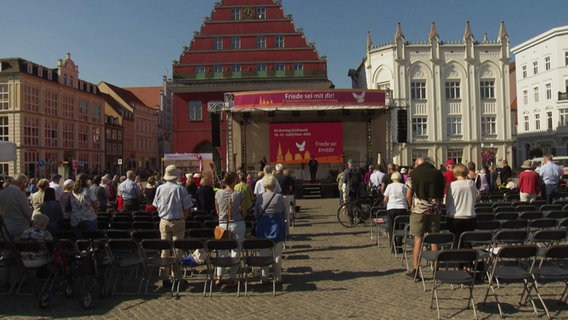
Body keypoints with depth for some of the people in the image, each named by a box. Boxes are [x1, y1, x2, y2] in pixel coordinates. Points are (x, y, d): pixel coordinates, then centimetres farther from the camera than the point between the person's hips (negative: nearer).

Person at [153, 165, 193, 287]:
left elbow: (157, 207, 7)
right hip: (178, 222, -3)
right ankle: (177, 278, 8)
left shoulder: (159, 188, 0)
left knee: (165, 250, 9)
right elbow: (187, 209, -9)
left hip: (164, 222, 3)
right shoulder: (180, 189, -11)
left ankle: (165, 278, 13)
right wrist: (183, 219, 7)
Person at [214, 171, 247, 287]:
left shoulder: (218, 193, -4)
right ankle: (232, 279, 12)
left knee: (222, 251, 14)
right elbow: (244, 213, -2)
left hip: (223, 224, 2)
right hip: (238, 225, -2)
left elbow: (217, 211, 9)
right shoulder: (239, 194, -11)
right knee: (235, 251, 7)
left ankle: (218, 277, 13)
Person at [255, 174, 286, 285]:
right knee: (277, 254, 7)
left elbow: (256, 214, 4)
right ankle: (278, 278, 10)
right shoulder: (280, 198, -7)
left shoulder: (260, 198, -3)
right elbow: (285, 214, 0)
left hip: (263, 227, 1)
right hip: (277, 226, -1)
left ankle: (264, 277, 14)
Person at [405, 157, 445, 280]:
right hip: (435, 210, 3)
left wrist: (412, 206, 14)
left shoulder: (413, 174, 0)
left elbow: (408, 195, -2)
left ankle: (415, 270, 3)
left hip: (419, 209, -2)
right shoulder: (438, 173, 8)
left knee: (418, 239, 2)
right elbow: (442, 193, 11)